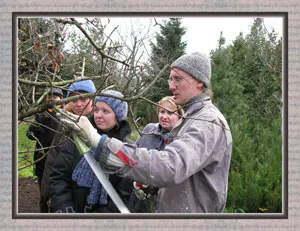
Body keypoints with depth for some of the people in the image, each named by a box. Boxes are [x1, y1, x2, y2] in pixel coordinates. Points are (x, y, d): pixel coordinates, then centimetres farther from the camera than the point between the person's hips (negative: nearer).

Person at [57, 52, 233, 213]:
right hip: (172, 210, 9)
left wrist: (99, 141, -42)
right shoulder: (193, 118, 12)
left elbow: (171, 166, -39)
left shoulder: (208, 123, -23)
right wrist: (149, 183, 0)